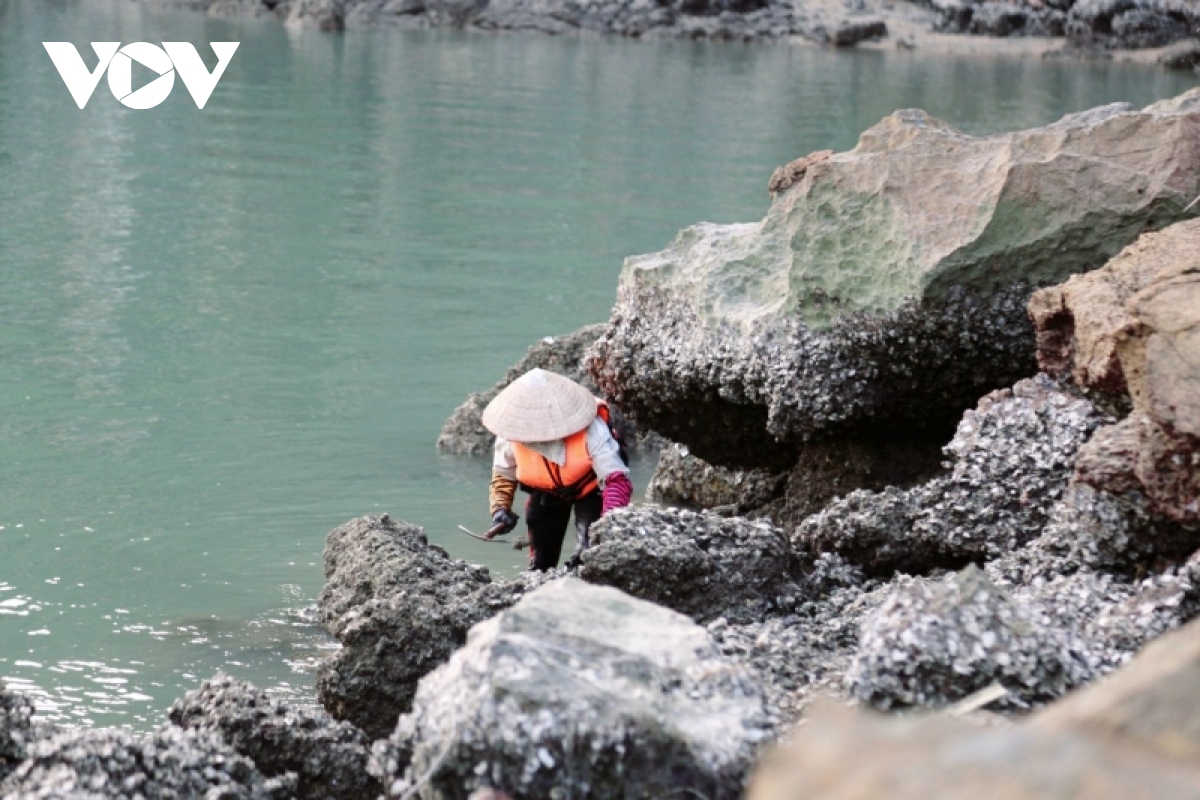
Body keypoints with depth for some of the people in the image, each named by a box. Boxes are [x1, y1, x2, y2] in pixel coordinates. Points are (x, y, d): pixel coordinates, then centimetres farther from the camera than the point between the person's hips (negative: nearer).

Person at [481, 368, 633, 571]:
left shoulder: (591, 430, -40)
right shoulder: (511, 434, -28)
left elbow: (617, 480, -42)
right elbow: (503, 475, -7)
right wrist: (500, 509, -25)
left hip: (590, 487, -3)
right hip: (546, 492, 3)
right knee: (540, 562, 9)